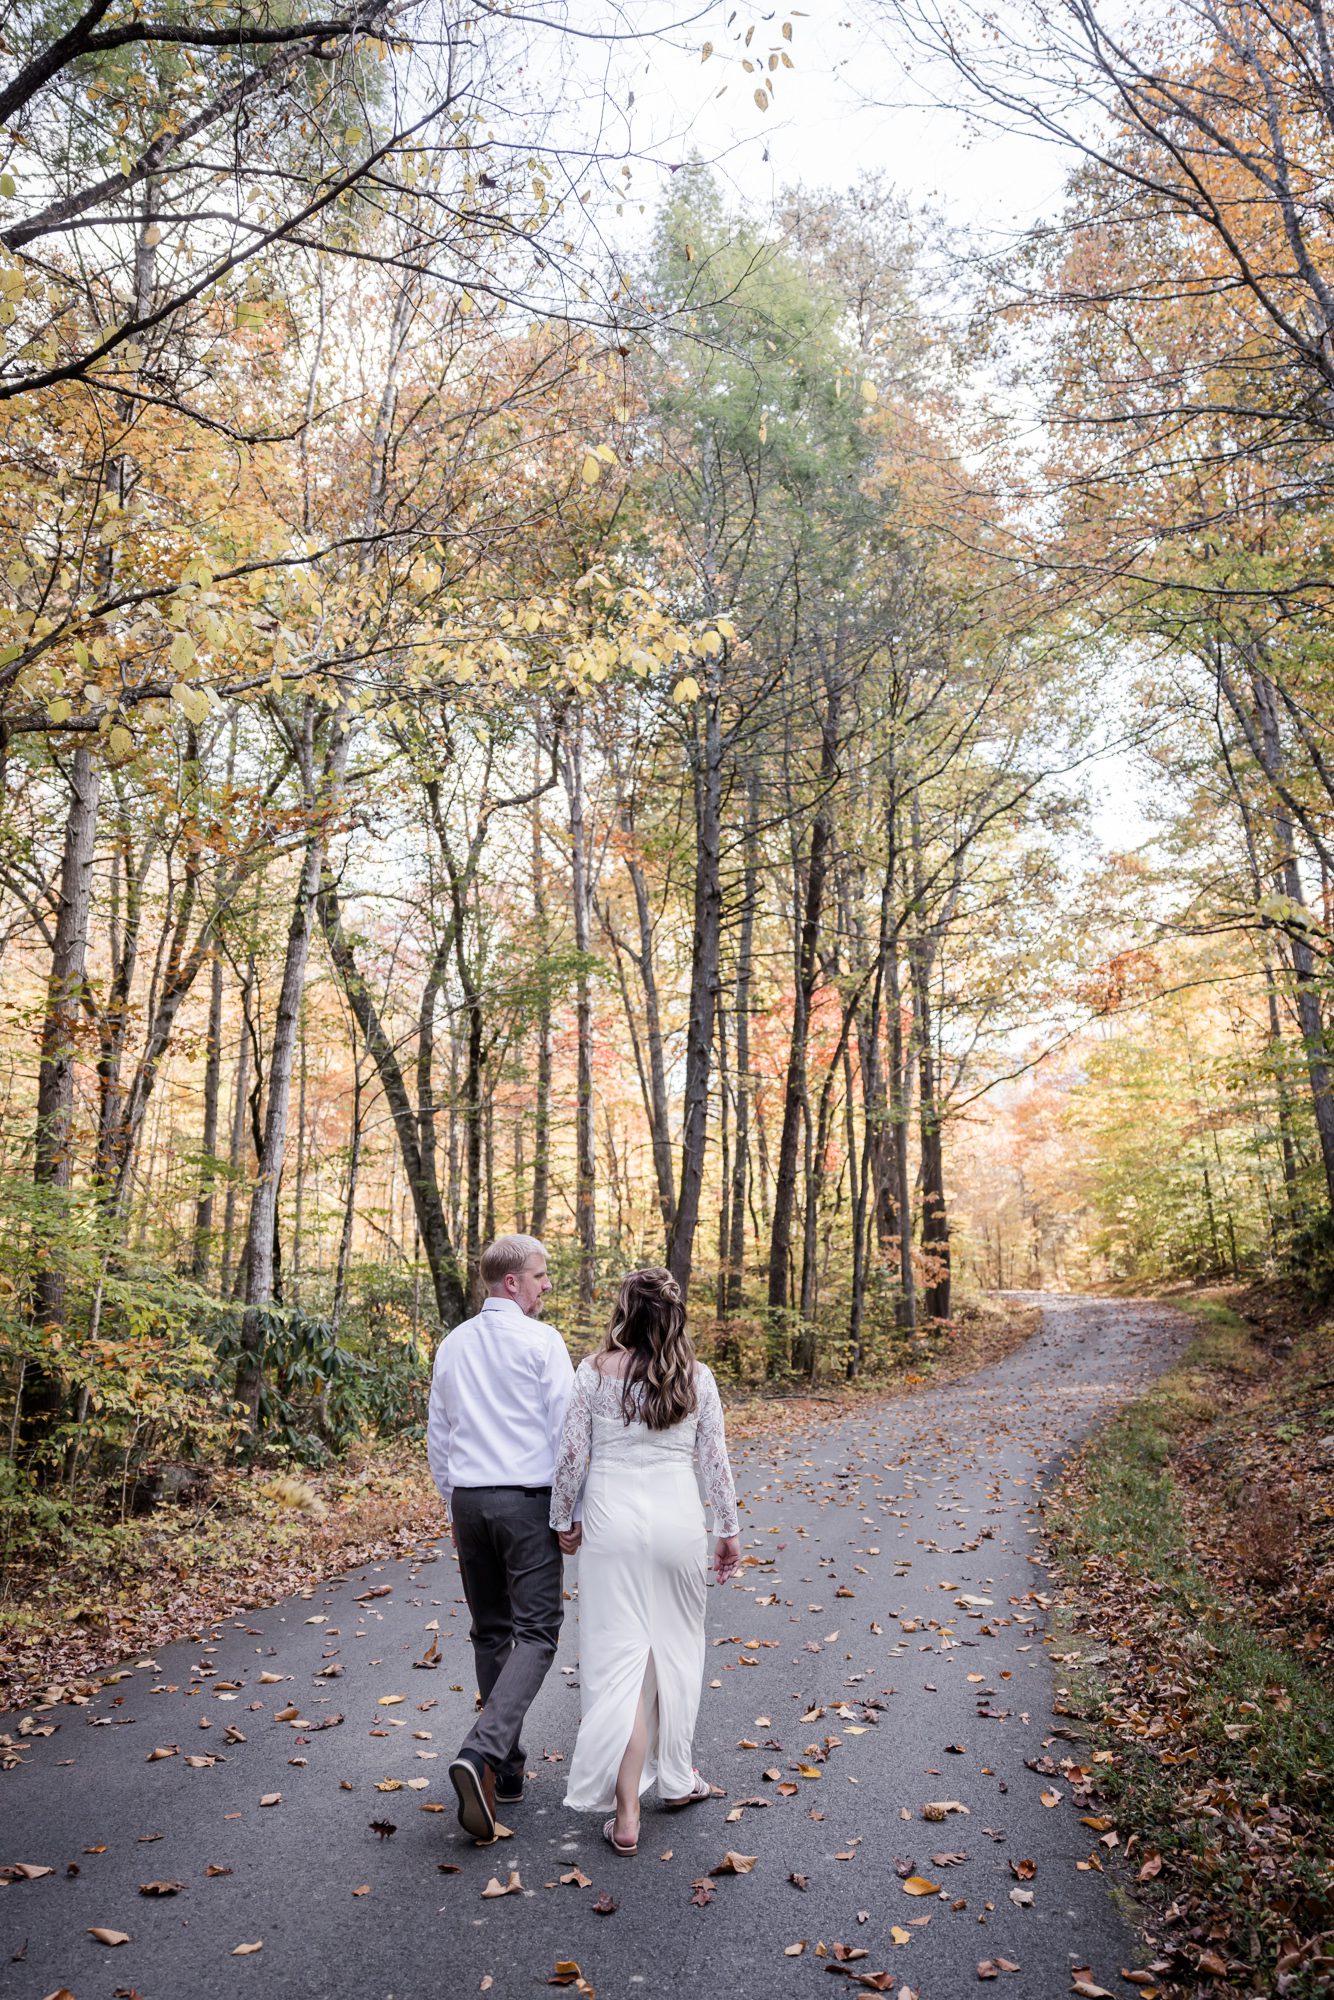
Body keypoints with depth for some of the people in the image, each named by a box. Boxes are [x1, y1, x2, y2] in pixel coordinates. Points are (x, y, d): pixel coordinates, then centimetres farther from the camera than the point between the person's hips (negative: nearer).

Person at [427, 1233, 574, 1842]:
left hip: (468, 1500, 6)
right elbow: (566, 1427, -10)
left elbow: (438, 1436, 14)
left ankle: (507, 1768, 22)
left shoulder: (451, 1345, 9)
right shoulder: (542, 1340, -10)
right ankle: (481, 1754, -17)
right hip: (527, 1500, -6)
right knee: (535, 1632, 0)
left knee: (490, 1632, 15)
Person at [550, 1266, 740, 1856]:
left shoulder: (596, 1371, -6)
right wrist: (728, 1530, 14)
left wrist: (563, 1520, 10)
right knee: (674, 1647, 18)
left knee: (618, 1655, 4)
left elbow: (571, 1454, -4)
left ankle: (625, 1813, 4)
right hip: (677, 1518, 2)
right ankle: (676, 1779, 34)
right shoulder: (696, 1378, -1)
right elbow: (714, 1460, 3)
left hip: (612, 1519, -1)